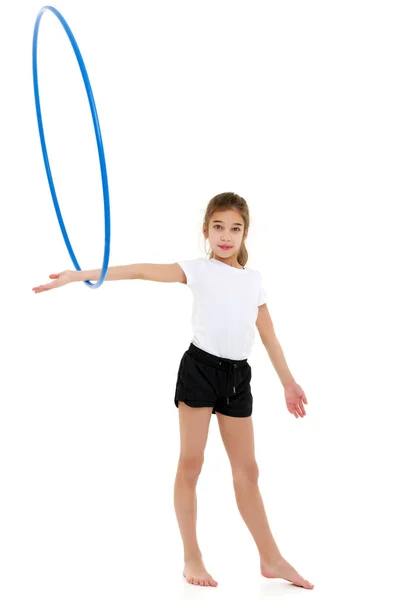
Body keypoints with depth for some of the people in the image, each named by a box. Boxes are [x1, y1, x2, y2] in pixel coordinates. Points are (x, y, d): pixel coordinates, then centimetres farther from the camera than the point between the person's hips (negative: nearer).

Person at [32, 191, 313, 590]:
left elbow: (269, 336, 17)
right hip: (200, 367, -4)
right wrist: (79, 275, -22)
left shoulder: (254, 279, 11)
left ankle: (271, 559, 17)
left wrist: (289, 382, 20)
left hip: (237, 376, 4)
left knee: (246, 470, 10)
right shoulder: (198, 270, -3)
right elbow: (142, 271, -14)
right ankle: (192, 558, 13)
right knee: (190, 462, 1)